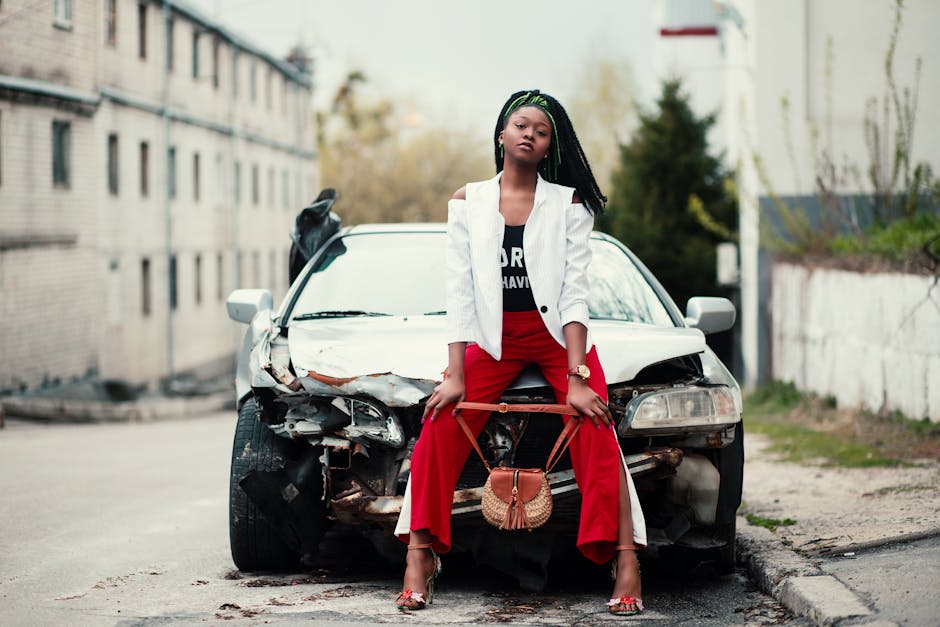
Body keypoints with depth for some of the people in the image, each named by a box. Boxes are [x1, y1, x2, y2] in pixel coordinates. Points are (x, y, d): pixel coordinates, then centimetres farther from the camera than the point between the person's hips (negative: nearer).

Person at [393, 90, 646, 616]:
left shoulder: (569, 203, 1)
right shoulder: (469, 202, 5)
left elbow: (575, 291, -7)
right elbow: (460, 291, 1)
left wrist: (577, 377, -18)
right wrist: (456, 375, -9)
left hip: (558, 335, -1)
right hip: (495, 339, 1)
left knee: (595, 430, -24)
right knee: (440, 427, -21)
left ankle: (626, 558, -29)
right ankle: (420, 556, -17)